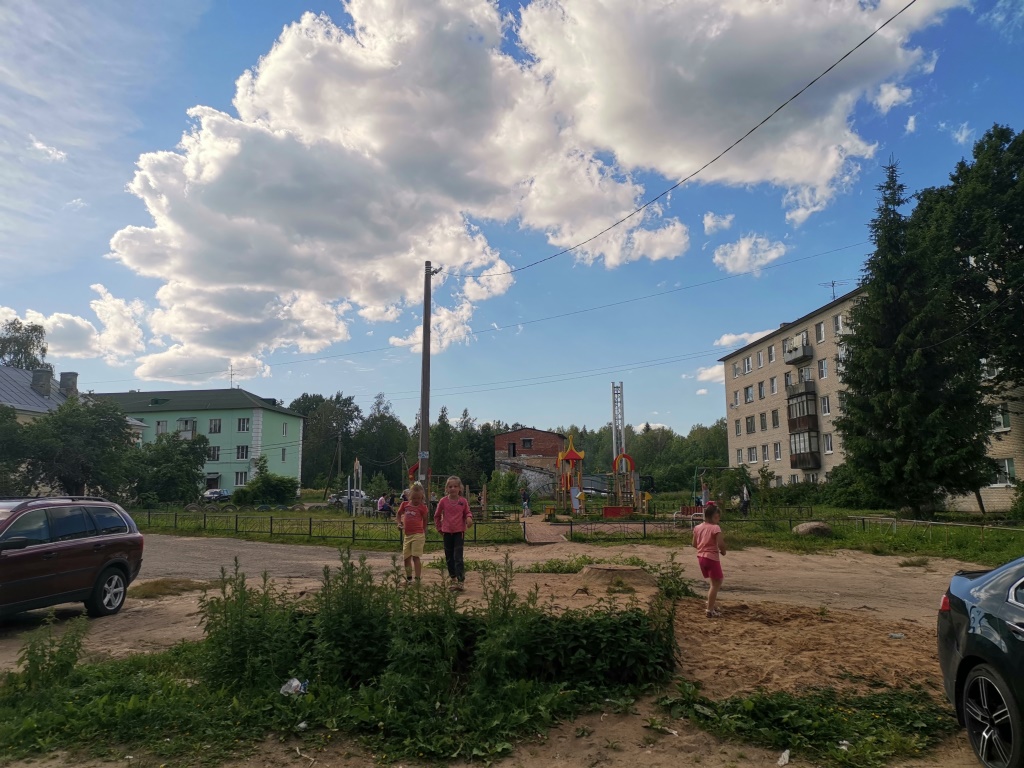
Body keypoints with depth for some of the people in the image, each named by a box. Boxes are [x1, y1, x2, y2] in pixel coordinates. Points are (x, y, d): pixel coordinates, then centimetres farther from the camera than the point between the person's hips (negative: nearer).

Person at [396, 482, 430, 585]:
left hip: (418, 534, -6)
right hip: (407, 534, 6)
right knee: (406, 558, 13)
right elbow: (398, 514, 23)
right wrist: (399, 523, 9)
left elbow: (425, 521, 3)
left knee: (415, 557, -9)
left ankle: (417, 579, -4)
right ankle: (408, 578, 27)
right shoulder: (405, 504, 7)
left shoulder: (422, 507, -4)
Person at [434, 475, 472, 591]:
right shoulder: (443, 501, -2)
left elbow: (467, 512, 8)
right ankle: (453, 579, 24)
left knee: (458, 557, -10)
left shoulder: (463, 501, -4)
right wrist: (439, 528, 10)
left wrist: (469, 518, -14)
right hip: (447, 532, 3)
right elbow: (437, 515, 10)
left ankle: (461, 581, -10)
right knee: (449, 557, 10)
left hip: (459, 532, -2)